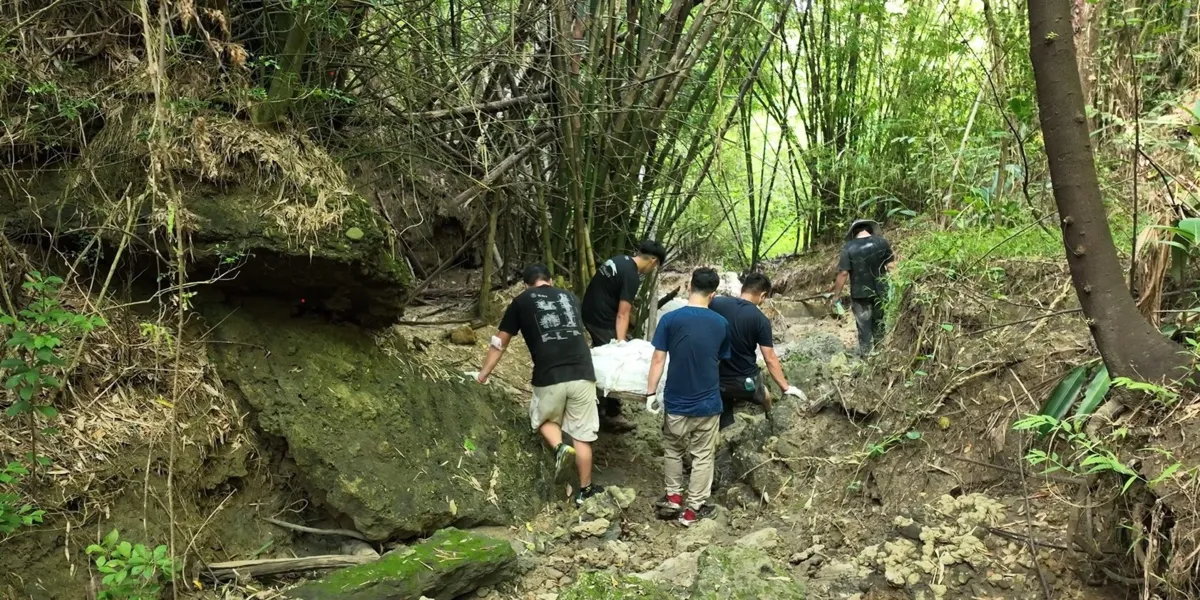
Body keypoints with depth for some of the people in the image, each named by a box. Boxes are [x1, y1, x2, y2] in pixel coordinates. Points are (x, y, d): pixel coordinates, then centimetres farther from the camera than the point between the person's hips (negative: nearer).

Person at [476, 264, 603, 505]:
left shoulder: (521, 302, 11)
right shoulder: (569, 297, 19)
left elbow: (500, 342, 14)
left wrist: (484, 373, 25)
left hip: (549, 378, -2)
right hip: (583, 374, 2)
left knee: (544, 420, 25)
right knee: (583, 435, 11)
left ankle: (559, 446, -2)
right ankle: (585, 490, 17)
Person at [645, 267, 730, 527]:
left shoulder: (670, 319, -11)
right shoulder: (721, 324, -4)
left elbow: (658, 360, -11)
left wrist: (651, 393, -2)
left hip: (676, 401, 0)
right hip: (708, 402, 1)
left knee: (673, 449, 23)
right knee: (703, 456, 13)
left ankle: (674, 496, 30)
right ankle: (693, 508, 18)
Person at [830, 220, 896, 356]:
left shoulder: (849, 247, -11)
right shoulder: (882, 242, -4)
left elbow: (843, 273, -14)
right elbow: (891, 266, -4)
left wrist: (836, 295, -6)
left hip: (860, 294, -3)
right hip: (880, 292, 3)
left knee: (864, 326, 7)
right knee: (879, 324, 18)